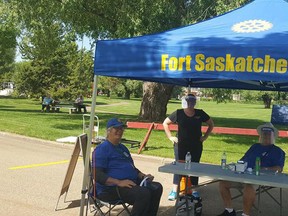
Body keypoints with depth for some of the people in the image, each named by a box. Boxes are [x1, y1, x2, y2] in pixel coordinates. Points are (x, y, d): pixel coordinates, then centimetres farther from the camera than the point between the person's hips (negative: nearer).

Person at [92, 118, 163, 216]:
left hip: (131, 183, 9)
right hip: (111, 189, -9)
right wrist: (119, 182, -26)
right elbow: (97, 175, -15)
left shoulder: (122, 148, 24)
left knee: (157, 187, -11)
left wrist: (143, 176, 9)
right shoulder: (102, 149, -6)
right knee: (144, 193, -30)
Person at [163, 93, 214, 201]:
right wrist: (170, 137, -1)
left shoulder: (200, 114, 0)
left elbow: (211, 124, 13)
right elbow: (165, 123, 5)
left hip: (196, 146, 2)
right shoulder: (178, 113, -5)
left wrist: (205, 136, 4)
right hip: (180, 145, -2)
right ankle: (174, 191, 4)